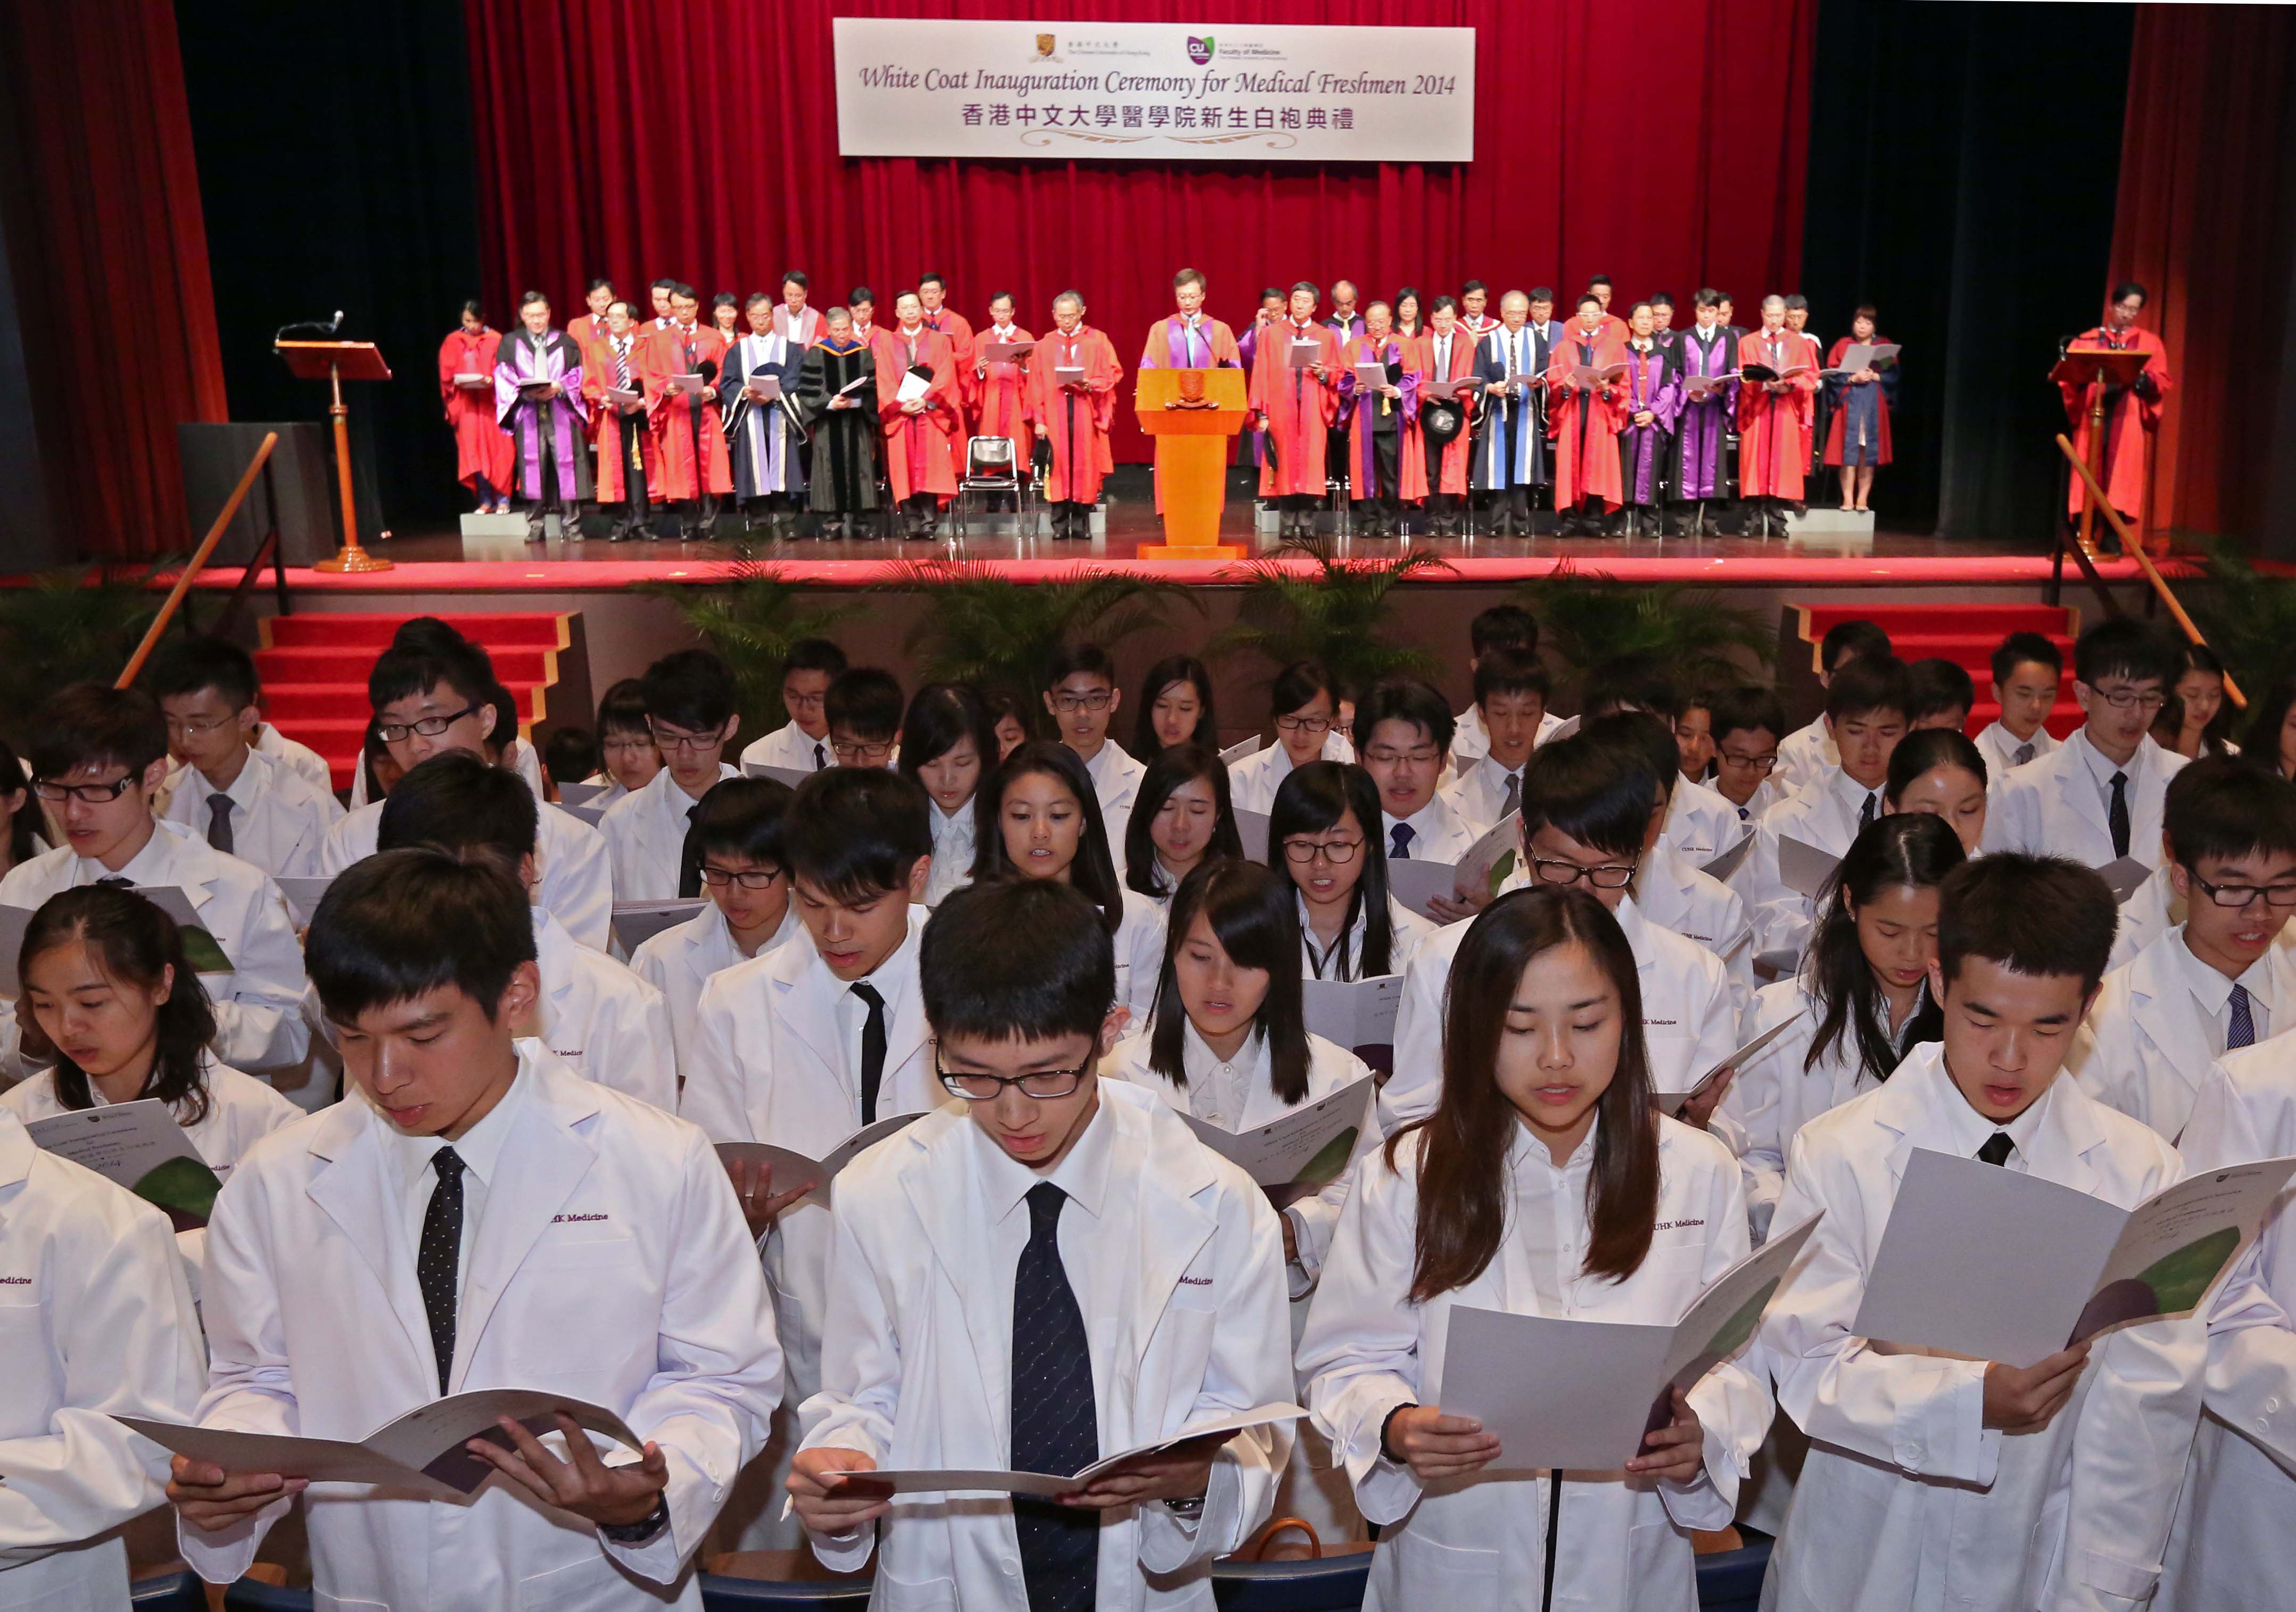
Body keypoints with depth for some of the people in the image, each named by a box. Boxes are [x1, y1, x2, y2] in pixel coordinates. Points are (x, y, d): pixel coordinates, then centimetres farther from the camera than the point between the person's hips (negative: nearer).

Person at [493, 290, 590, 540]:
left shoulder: (564, 342, 12)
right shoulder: (510, 343, 11)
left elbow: (578, 375, 7)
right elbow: (504, 378, 4)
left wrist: (558, 388, -12)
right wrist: (527, 392, -13)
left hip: (561, 412, 0)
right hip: (527, 414, 0)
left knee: (566, 463, -7)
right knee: (532, 465, -5)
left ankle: (570, 522, -2)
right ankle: (535, 525, -1)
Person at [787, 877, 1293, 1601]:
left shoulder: (1216, 1205, -5)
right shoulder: (878, 1199, -4)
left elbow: (1253, 1433, 2)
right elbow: (863, 1402, 6)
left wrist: (1195, 1474, -18)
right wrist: (840, 1466, -14)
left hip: (1149, 1585, 0)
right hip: (946, 1587, 1)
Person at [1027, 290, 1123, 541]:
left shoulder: (1098, 341, 8)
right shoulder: (1044, 346, 11)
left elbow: (1112, 375, 3)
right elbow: (1036, 387, 7)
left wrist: (1090, 384, -16)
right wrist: (1039, 421, -3)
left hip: (1086, 415, -1)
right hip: (1055, 415, 1)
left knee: (1084, 467, -2)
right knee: (1058, 467, -3)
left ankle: (1081, 525, 3)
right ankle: (1060, 526, 1)